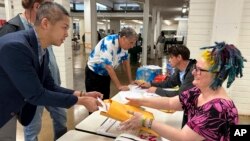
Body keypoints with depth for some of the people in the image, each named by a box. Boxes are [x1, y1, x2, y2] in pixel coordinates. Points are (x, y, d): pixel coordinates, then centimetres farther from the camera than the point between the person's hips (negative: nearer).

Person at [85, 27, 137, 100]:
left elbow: (125, 61, 5)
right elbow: (108, 66, -31)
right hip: (93, 73, -7)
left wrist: (130, 80, 3)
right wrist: (119, 86, -29)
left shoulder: (124, 44, -7)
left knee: (105, 99, 10)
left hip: (105, 74, 7)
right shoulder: (108, 43, -30)